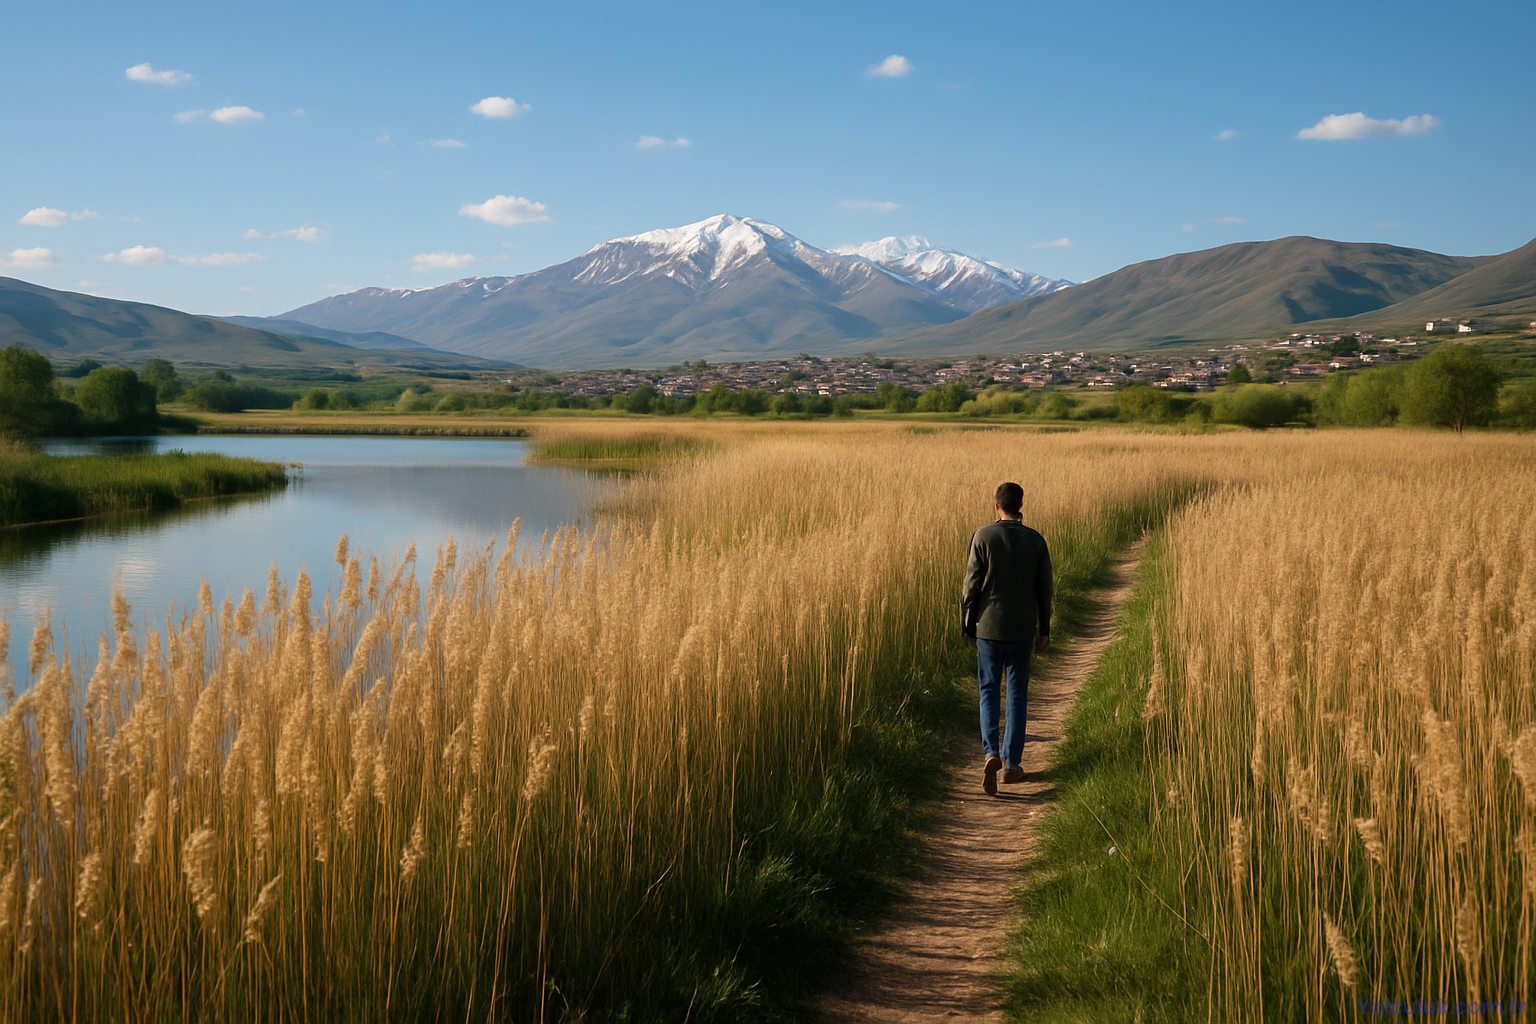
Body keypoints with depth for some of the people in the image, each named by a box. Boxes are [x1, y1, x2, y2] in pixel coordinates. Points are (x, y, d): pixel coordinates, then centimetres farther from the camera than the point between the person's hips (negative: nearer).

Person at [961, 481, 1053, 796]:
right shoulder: (1035, 541, 0)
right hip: (1023, 629, 2)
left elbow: (972, 582, -6)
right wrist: (1044, 630, 13)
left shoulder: (983, 536, -8)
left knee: (989, 690, 7)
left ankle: (991, 752, -14)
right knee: (1018, 694, 10)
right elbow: (1044, 589, 4)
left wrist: (966, 621, 6)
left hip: (989, 627, -2)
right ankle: (1012, 764, 13)